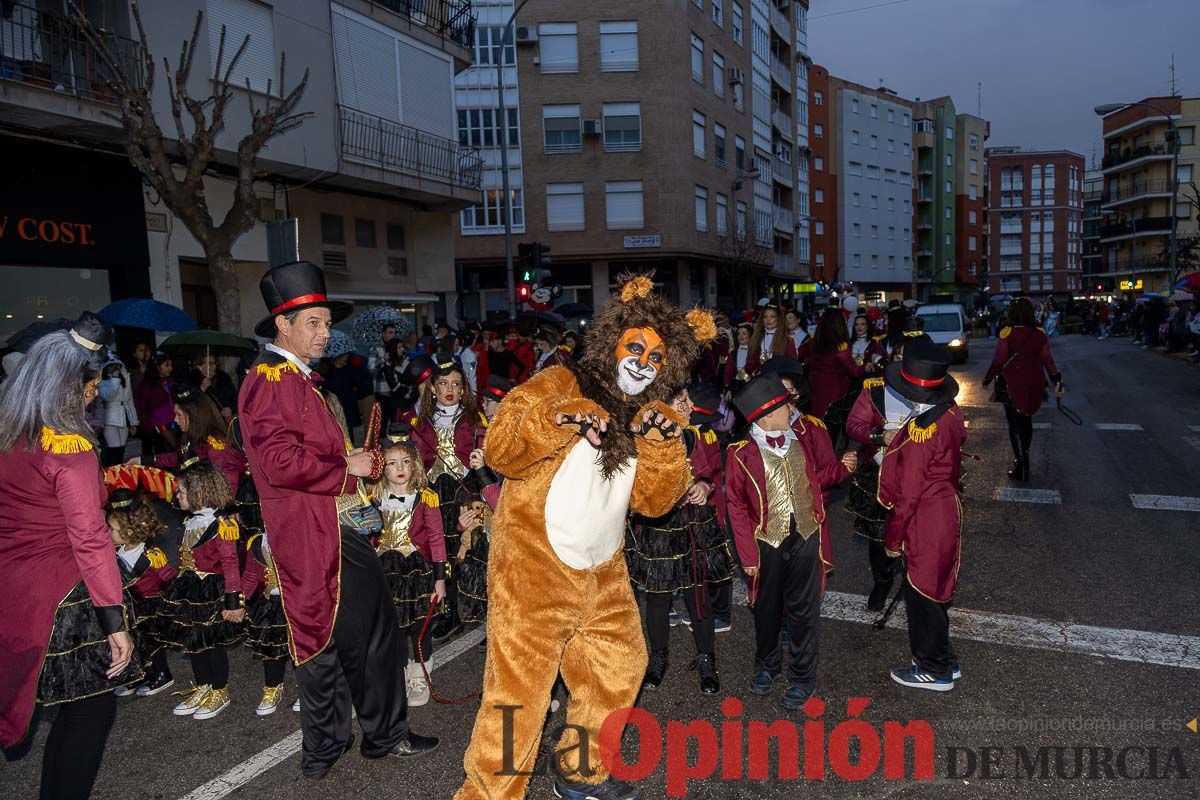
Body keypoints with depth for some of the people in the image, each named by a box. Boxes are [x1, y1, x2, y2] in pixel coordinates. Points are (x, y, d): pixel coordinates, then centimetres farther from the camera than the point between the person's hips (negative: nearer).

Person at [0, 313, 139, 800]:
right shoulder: (69, 448, -17)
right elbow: (90, 540, -18)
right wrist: (115, 621, -15)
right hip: (63, 596, -7)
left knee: (71, 705, 18)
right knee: (92, 708, 8)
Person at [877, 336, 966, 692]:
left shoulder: (921, 431, -27)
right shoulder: (950, 412, -3)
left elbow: (908, 494, -20)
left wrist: (893, 539, -10)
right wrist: (898, 445, 5)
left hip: (927, 525, -9)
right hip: (946, 512, 9)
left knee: (921, 595, 9)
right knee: (930, 592, 22)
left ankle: (934, 670, 27)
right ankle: (942, 662, 39)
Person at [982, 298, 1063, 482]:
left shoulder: (1007, 333, -13)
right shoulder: (1039, 334, -2)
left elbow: (998, 360, -10)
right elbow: (1048, 360, -1)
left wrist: (987, 380, 2)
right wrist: (1057, 382, 5)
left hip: (1011, 385, -4)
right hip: (1033, 386, 4)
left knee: (1015, 424, 0)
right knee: (1026, 421, 20)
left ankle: (1022, 468, -6)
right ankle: (1023, 458, 35)